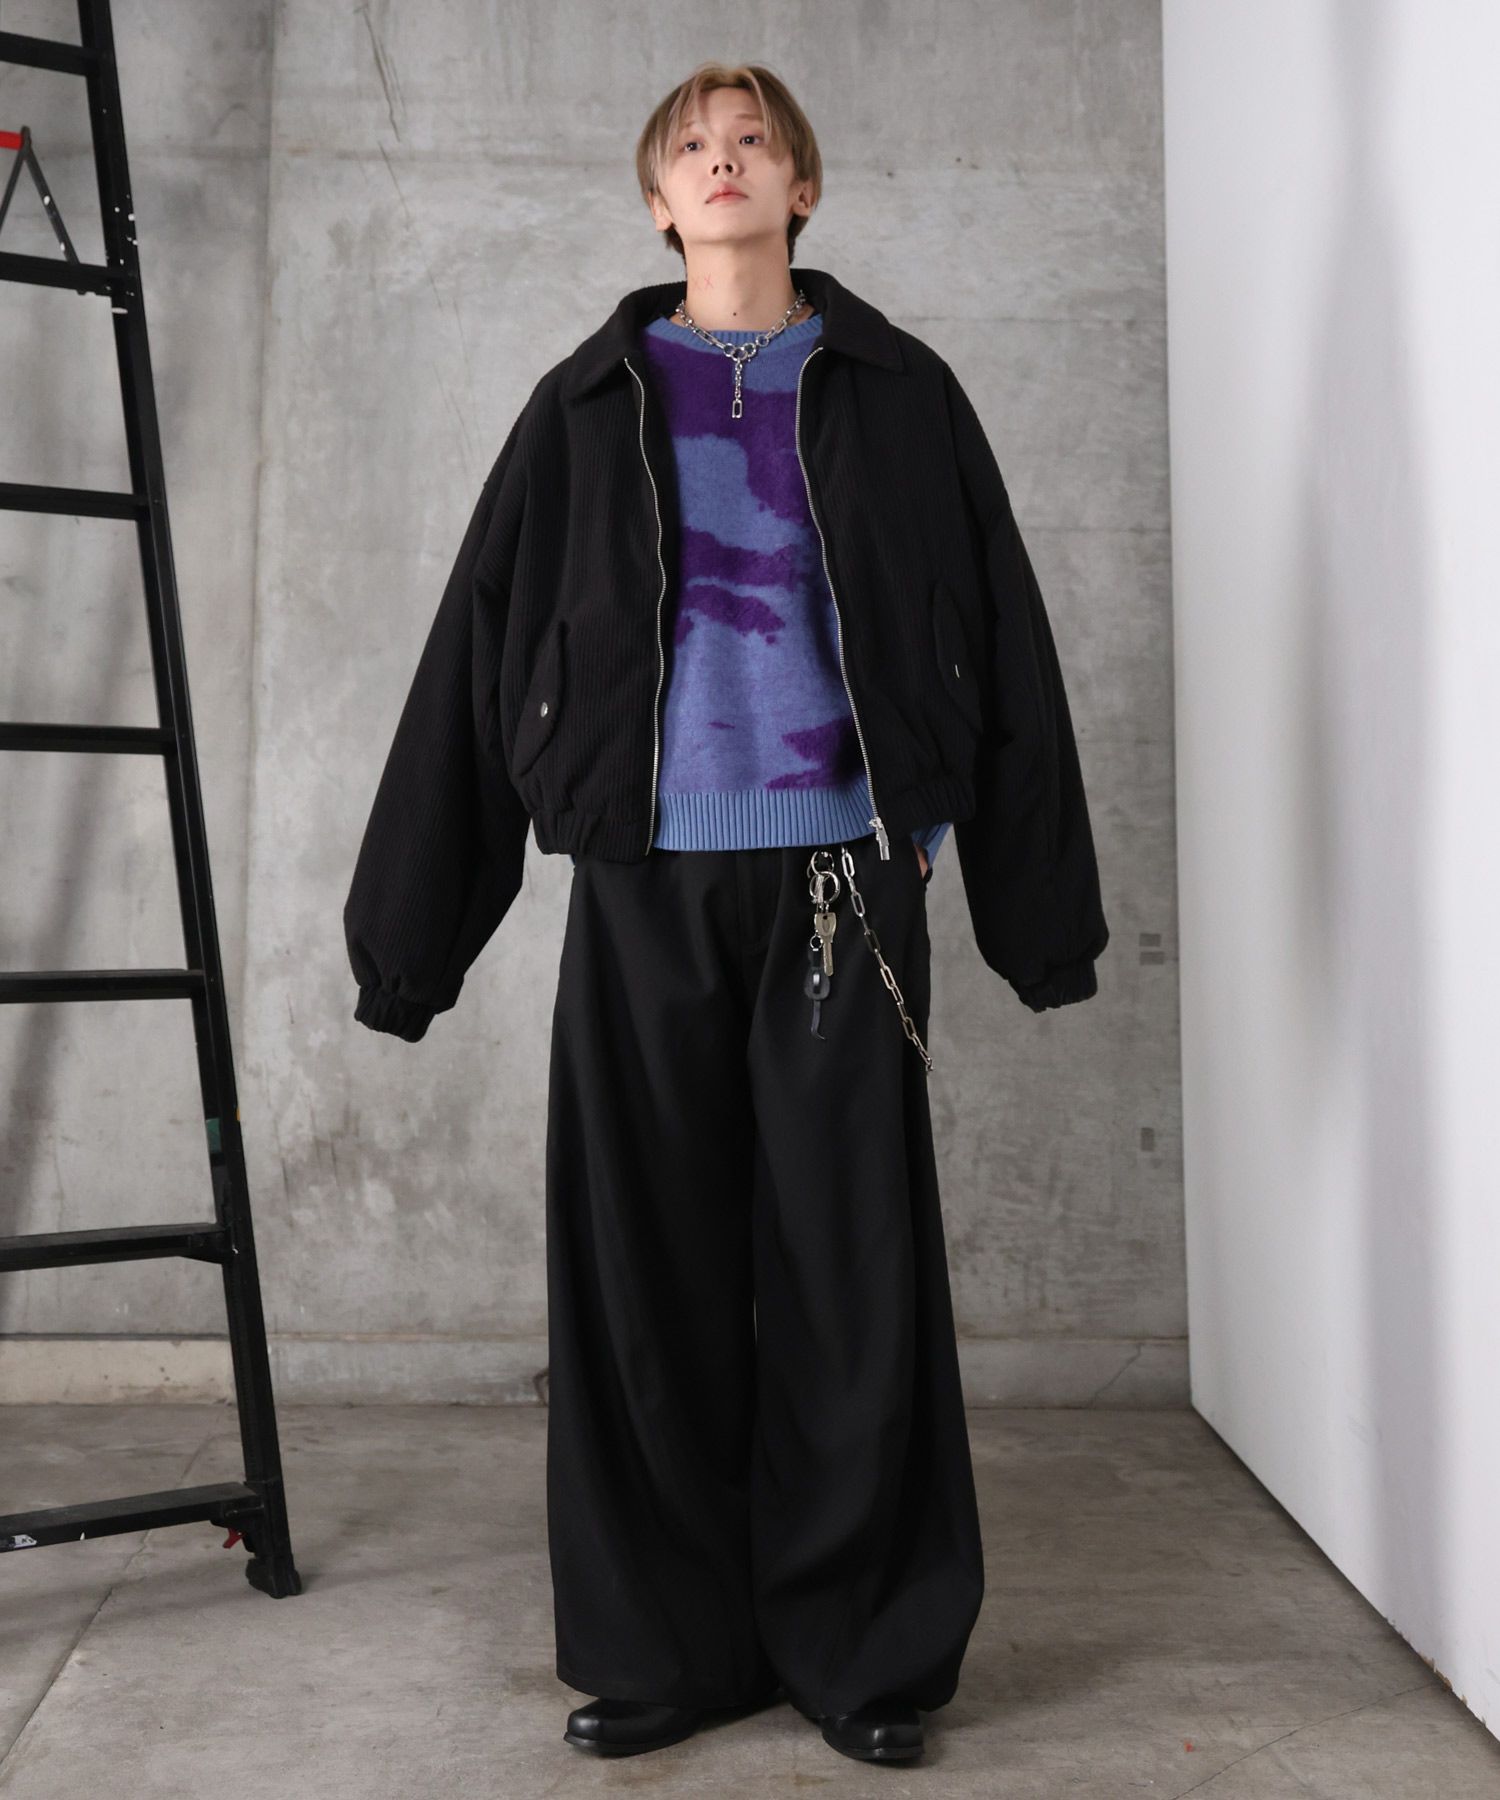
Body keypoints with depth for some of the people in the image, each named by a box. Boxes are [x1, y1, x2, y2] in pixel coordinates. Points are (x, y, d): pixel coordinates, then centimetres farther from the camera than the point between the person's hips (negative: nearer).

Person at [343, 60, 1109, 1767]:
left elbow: (1003, 645, 8)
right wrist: (408, 918, 5)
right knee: (647, 1262, 4)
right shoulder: (587, 406, 11)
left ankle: (863, 1645, 16)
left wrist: (1041, 900, 5)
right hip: (648, 875, 1)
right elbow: (479, 653, 8)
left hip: (845, 872, -1)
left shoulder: (897, 394, 9)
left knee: (853, 1262, 1)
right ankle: (663, 1644, 18)